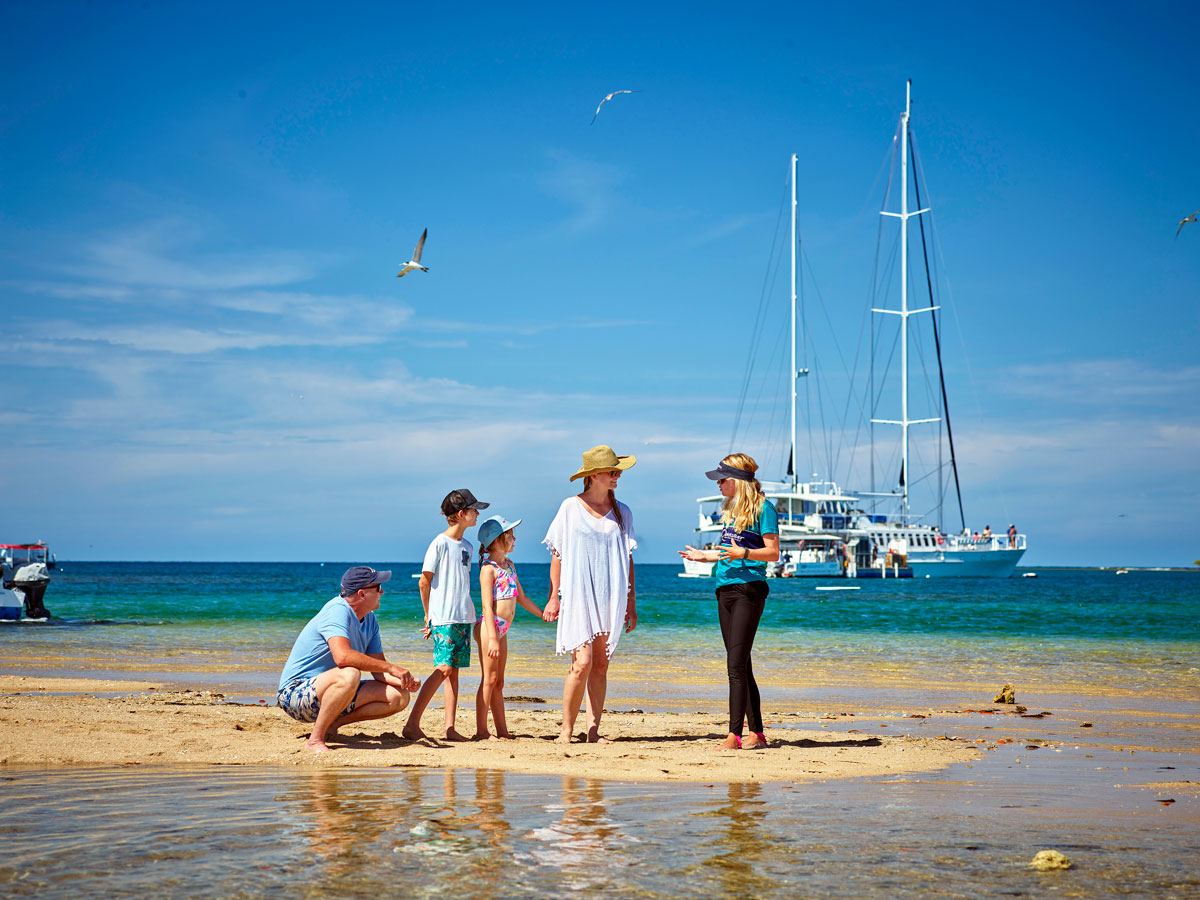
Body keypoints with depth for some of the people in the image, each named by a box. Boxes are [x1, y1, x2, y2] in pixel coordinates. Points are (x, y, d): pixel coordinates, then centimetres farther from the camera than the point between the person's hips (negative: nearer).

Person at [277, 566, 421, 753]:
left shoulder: (370, 619, 8)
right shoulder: (338, 610, -20)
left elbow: (378, 671, 8)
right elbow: (342, 656, -36)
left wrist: (404, 681, -12)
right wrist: (390, 668, -32)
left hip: (328, 692, 9)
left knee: (399, 697, -2)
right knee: (350, 674, -39)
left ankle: (332, 723, 1)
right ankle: (316, 738, -26)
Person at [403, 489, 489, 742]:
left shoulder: (467, 547, 15)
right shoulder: (440, 544, -8)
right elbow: (424, 582, -4)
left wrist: (467, 612, 14)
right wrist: (430, 616, 4)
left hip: (464, 617, 7)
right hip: (444, 618, -7)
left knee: (454, 670, 5)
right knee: (443, 669, -14)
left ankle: (450, 729, 4)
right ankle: (412, 724, -14)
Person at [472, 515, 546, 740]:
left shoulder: (509, 565, 14)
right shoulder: (489, 568, -12)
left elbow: (521, 597, 24)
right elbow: (487, 606, -17)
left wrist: (543, 614, 24)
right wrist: (492, 637, -23)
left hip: (502, 629, 9)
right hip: (489, 627, -9)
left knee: (498, 681, 11)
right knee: (489, 679, -7)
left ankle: (502, 731, 14)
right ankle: (481, 731, -3)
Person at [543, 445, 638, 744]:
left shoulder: (622, 513, 10)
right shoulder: (571, 508, 1)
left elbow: (628, 559, 13)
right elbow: (557, 555, 4)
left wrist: (631, 602, 10)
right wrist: (554, 597, 0)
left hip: (610, 598, 3)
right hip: (578, 596, -3)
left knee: (601, 665, 3)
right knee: (582, 663, -13)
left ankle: (593, 730, 7)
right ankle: (566, 729, -3)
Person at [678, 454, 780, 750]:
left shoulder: (762, 508, -7)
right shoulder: (731, 509, 17)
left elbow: (772, 552, -11)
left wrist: (742, 553, -24)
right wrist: (705, 556, 19)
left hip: (749, 589, -9)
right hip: (725, 589, 9)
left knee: (736, 664, -13)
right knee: (740, 666, 8)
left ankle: (734, 734, -14)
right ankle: (757, 733, 12)